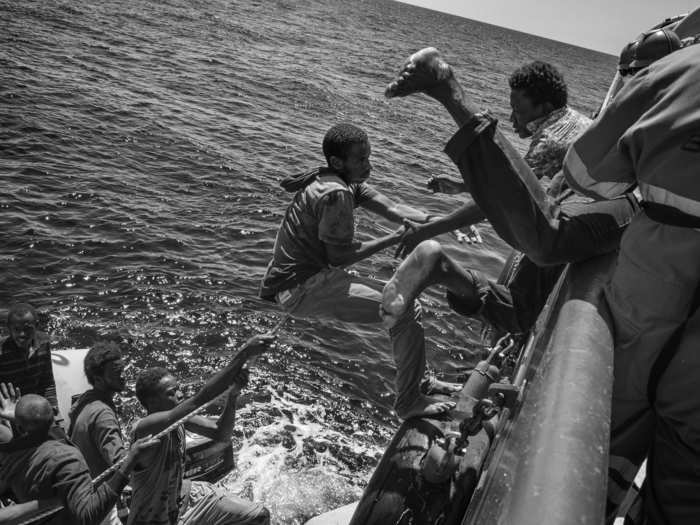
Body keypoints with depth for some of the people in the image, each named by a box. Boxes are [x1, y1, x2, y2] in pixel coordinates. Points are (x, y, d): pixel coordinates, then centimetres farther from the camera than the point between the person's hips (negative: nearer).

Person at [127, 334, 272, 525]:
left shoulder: (179, 418, -8)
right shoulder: (146, 428, -32)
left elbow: (220, 434, -7)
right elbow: (200, 399, -45)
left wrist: (232, 396, -24)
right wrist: (243, 354, -48)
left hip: (183, 495, 7)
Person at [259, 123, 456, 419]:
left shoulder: (349, 183, 11)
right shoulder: (334, 194, -21)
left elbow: (392, 209, -1)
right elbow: (339, 256, -20)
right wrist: (395, 238, -16)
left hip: (309, 279, 11)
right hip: (301, 289, -11)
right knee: (406, 312, -16)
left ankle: (419, 380, 25)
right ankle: (409, 403, -3)